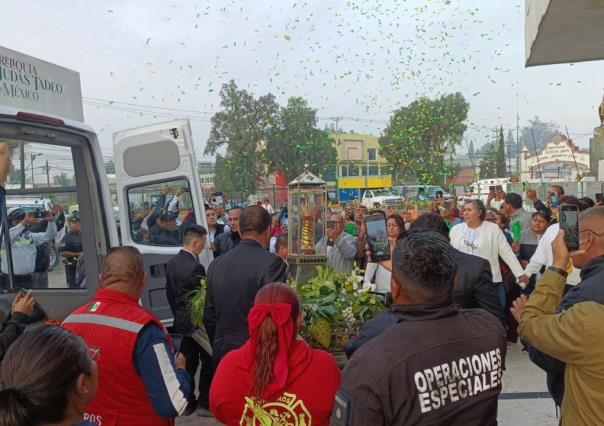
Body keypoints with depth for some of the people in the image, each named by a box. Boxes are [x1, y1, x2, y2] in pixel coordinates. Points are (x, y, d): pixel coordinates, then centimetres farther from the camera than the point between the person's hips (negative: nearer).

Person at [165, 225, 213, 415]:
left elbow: (170, 292, 10)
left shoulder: (172, 263, 1)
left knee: (187, 362, 15)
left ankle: (187, 401, 22)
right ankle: (205, 399, 18)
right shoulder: (195, 267, -25)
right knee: (208, 361, 9)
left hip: (181, 321, 8)